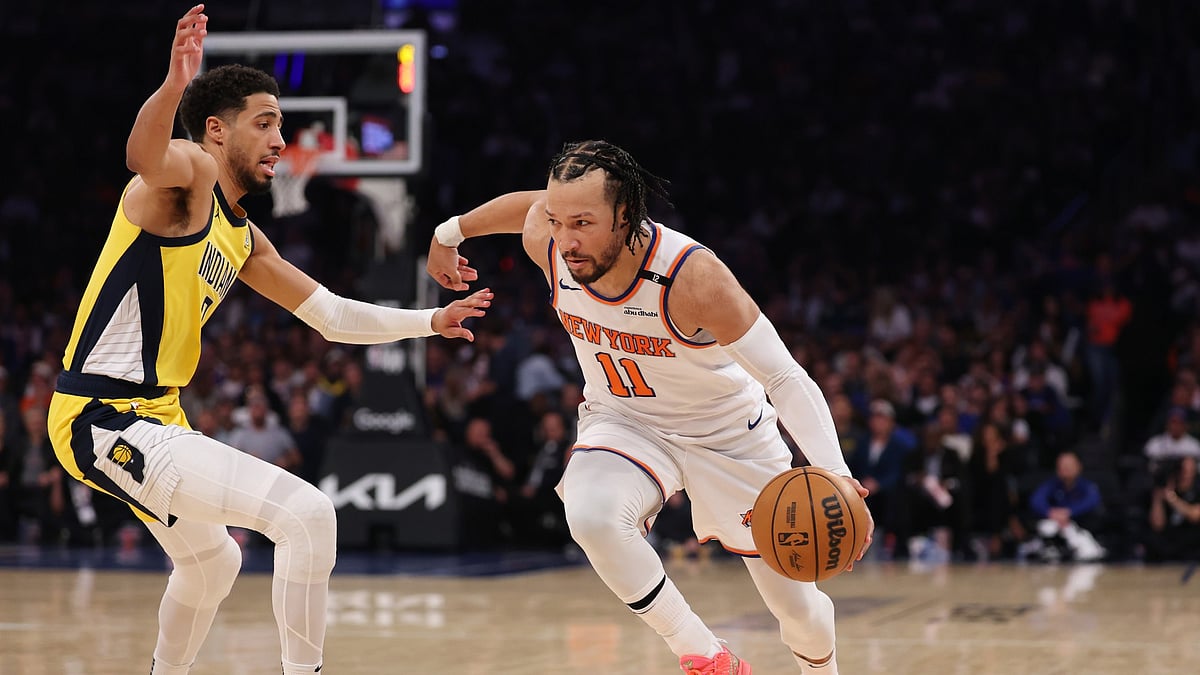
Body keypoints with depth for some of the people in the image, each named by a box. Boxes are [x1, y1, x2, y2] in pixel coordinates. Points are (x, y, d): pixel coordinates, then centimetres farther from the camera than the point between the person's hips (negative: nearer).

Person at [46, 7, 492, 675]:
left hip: (149, 416, 11)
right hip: (106, 419, -11)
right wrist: (172, 88, -57)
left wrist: (430, 321, 23)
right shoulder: (188, 174, -11)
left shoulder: (243, 239, 17)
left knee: (213, 562, 33)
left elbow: (333, 316, 26)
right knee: (308, 514, -21)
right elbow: (142, 155, -37)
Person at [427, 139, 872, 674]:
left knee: (799, 610, 5)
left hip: (726, 431, -3)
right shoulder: (546, 242, -22)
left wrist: (834, 473, -47)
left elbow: (786, 379, -32)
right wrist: (448, 234, 22)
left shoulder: (693, 279, -35)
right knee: (590, 515, -34)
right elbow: (528, 202, 5)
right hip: (622, 423, 3)